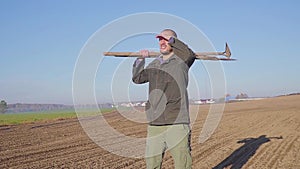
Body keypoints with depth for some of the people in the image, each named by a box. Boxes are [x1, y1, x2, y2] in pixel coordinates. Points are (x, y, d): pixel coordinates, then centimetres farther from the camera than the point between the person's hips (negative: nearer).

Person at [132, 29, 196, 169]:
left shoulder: (181, 61, 1)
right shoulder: (154, 64, 18)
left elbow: (190, 54, -22)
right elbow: (137, 78, 28)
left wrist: (171, 39, -13)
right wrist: (140, 59, 19)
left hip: (177, 124, -5)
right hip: (154, 125, 6)